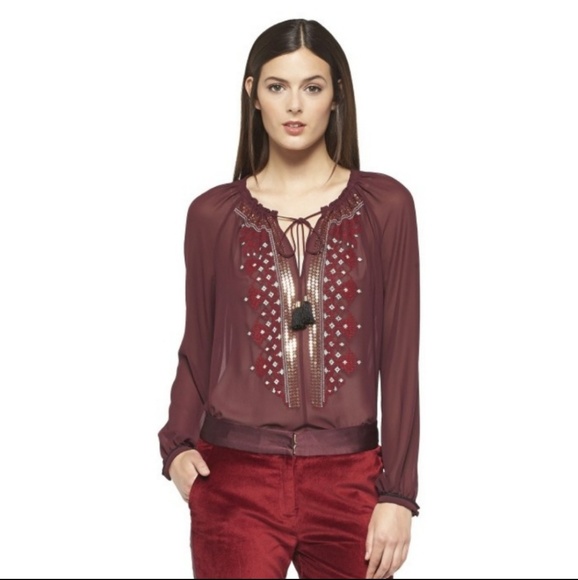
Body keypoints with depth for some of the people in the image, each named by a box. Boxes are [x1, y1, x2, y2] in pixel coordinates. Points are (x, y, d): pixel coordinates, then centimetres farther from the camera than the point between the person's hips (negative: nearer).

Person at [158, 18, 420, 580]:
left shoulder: (385, 206, 0)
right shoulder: (212, 214, 3)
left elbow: (399, 355, -1)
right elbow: (198, 347, 8)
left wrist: (398, 493, -4)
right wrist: (176, 445, -8)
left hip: (349, 479, 0)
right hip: (235, 477, 0)